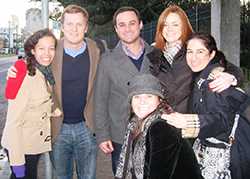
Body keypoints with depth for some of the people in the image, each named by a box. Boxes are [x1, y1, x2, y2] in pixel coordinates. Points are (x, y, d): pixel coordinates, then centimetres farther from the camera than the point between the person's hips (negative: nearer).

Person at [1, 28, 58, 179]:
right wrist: (17, 161, -23)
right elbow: (13, 122, -23)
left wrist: (52, 109, -2)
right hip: (20, 147, -7)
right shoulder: (25, 77, -23)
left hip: (35, 144, 7)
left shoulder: (47, 73, -1)